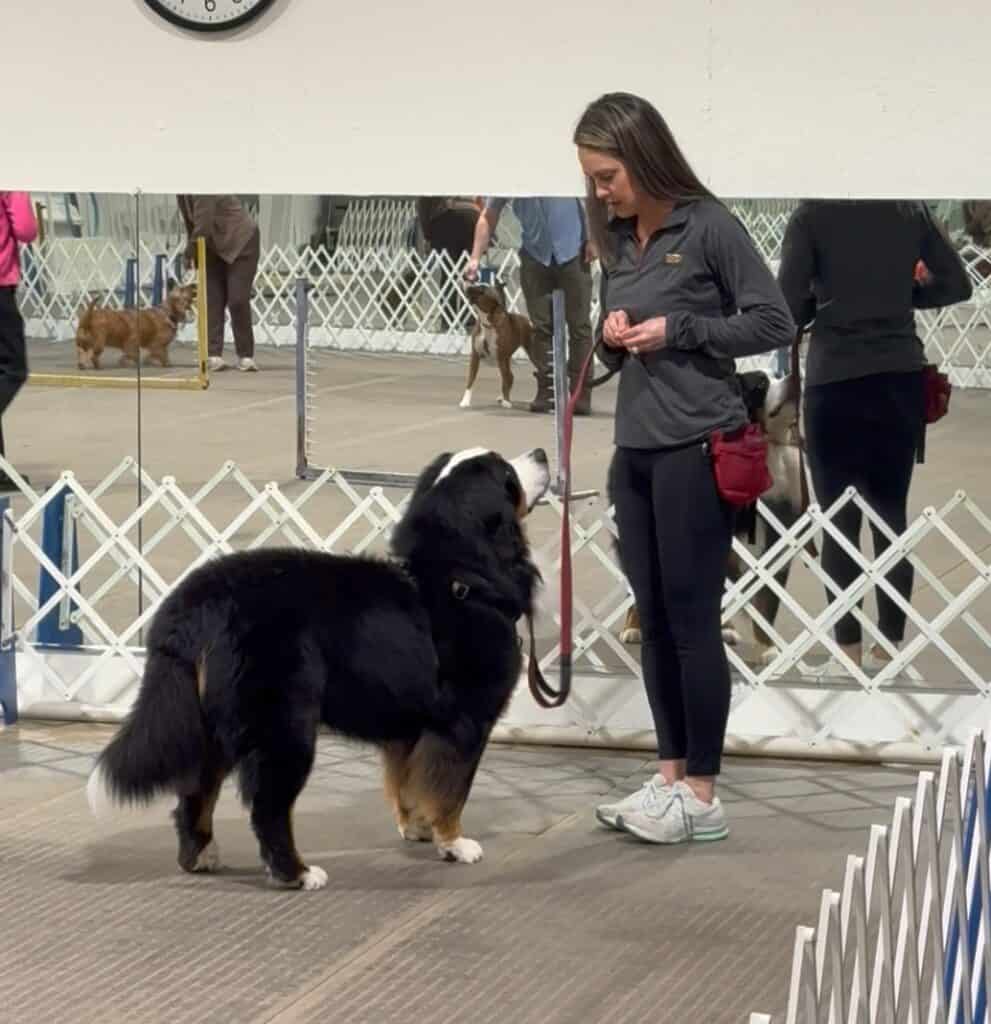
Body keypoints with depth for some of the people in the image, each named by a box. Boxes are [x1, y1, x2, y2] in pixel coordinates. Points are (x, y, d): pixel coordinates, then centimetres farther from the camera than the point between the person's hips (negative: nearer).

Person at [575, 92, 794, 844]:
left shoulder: (708, 225, -8)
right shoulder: (617, 239, 12)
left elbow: (775, 323, -9)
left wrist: (679, 330, -13)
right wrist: (611, 339, -1)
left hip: (697, 449, -7)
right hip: (634, 449, 7)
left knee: (692, 617, -4)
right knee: (654, 617, 9)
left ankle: (702, 797, 1)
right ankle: (671, 776, 17)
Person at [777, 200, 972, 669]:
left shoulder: (811, 216, -6)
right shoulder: (911, 212, 4)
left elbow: (788, 307, -9)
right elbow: (957, 284, 8)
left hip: (836, 380, -3)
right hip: (900, 378, 3)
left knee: (840, 518, 3)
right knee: (892, 512, 11)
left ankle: (848, 647, 4)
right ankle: (892, 641, 13)